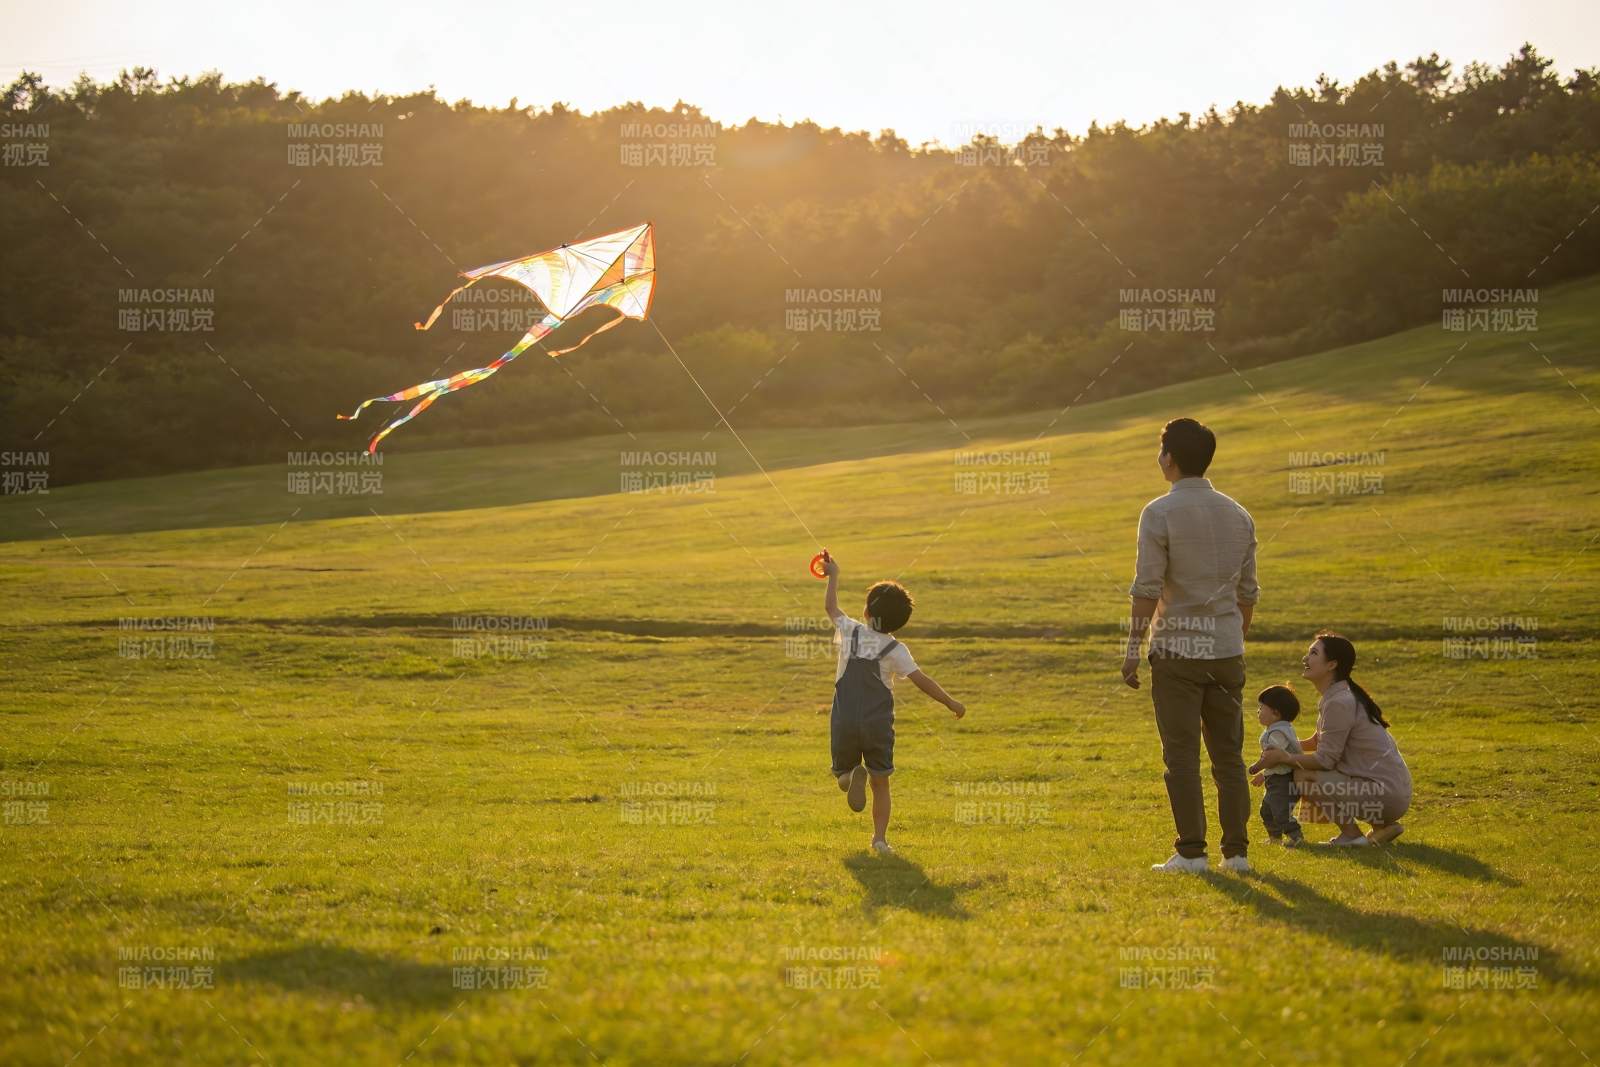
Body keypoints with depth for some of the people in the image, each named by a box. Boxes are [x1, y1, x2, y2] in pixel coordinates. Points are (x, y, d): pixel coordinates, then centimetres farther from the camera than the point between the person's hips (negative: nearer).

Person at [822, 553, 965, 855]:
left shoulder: (850, 632, 1)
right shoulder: (895, 650, -4)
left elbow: (830, 606, 18)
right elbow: (921, 680, -8)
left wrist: (833, 575, 33)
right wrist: (951, 703, 1)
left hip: (844, 722, 1)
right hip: (878, 725, -1)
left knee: (841, 772, 15)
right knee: (881, 783, 9)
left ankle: (852, 775, -22)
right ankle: (880, 838, -2)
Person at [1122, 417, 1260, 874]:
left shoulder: (1160, 513, -9)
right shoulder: (1238, 516, 8)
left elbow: (1147, 589, -12)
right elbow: (1247, 592, 12)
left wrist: (1132, 649, -7)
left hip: (1177, 649, -5)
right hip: (1227, 649, 5)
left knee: (1182, 755, -1)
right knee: (1229, 753, 8)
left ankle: (1191, 851, -3)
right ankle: (1236, 850, 7)